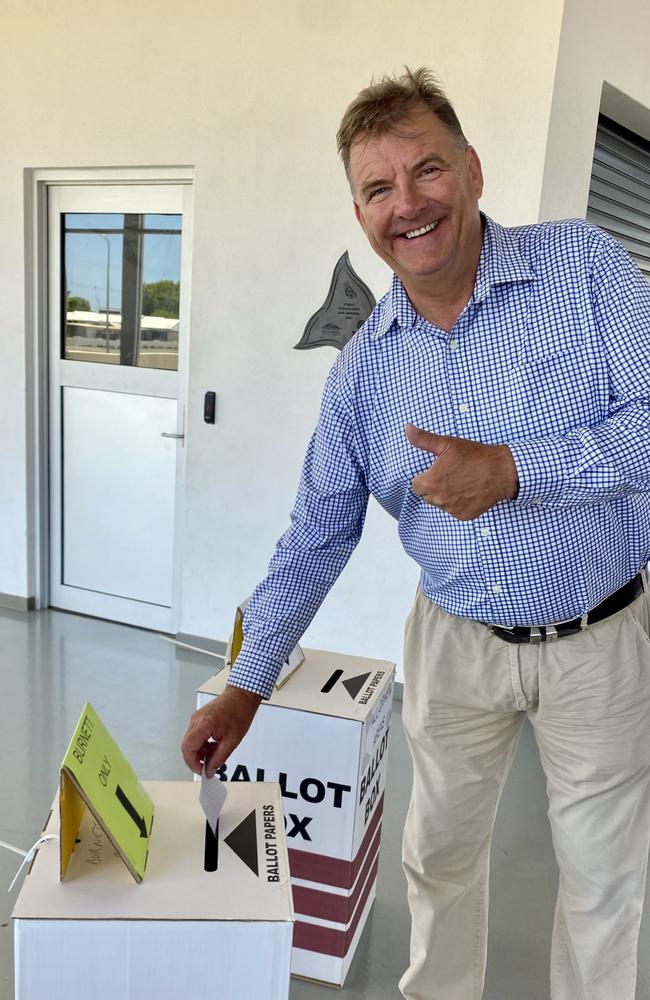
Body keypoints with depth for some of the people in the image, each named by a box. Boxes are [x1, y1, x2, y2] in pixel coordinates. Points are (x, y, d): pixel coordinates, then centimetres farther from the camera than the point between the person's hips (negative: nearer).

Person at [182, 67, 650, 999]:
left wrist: (514, 468, -31)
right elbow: (318, 535, 0)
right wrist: (244, 688, 2)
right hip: (456, 641, 3)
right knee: (440, 855, 20)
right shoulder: (363, 365, -5)